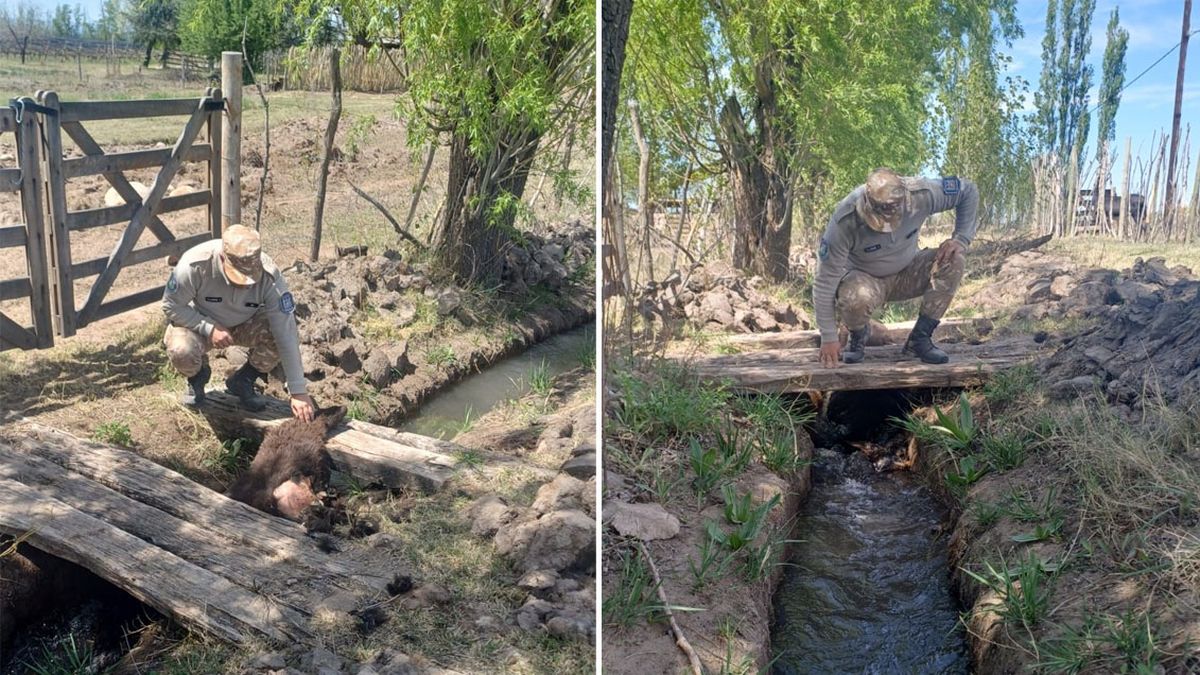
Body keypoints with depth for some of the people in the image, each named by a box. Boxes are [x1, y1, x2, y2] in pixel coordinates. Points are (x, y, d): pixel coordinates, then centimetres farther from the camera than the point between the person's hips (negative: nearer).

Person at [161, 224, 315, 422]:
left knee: (285, 333, -27)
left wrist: (299, 391, -32)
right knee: (181, 352, -34)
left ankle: (243, 381, 0)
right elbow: (171, 306, -17)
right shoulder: (195, 265, -33)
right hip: (199, 323, -1)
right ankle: (198, 376, 6)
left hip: (245, 325, 1)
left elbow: (287, 334, -30)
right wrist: (209, 328, -32)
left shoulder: (269, 275, -31)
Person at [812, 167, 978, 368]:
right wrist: (829, 338, -27)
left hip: (907, 274, 4)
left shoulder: (920, 195, -26)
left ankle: (919, 339, -11)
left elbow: (968, 191, -8)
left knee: (953, 260, -23)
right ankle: (858, 335, 0)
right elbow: (825, 280, -28)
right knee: (857, 298, -39)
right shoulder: (845, 221, -33)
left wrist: (961, 239, -19)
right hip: (865, 279, -3)